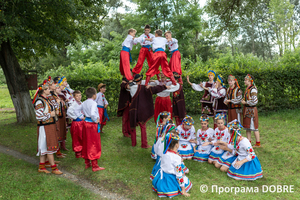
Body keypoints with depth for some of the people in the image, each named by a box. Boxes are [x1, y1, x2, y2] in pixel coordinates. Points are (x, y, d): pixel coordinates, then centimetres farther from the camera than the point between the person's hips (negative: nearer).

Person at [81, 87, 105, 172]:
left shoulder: (84, 103, 7)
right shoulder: (93, 103, -17)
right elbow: (92, 113, -30)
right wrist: (96, 120, -16)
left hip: (85, 123, 8)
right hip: (92, 124, -8)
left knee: (86, 143, 15)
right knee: (94, 145, 0)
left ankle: (87, 163, 26)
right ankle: (95, 166, 6)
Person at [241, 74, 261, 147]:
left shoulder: (253, 89, -17)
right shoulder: (248, 88, 11)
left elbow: (254, 101, -21)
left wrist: (245, 102, -13)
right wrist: (243, 100, 6)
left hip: (251, 110, -9)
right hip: (247, 109, 9)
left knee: (254, 127, -1)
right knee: (247, 127, 12)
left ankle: (258, 143, 9)